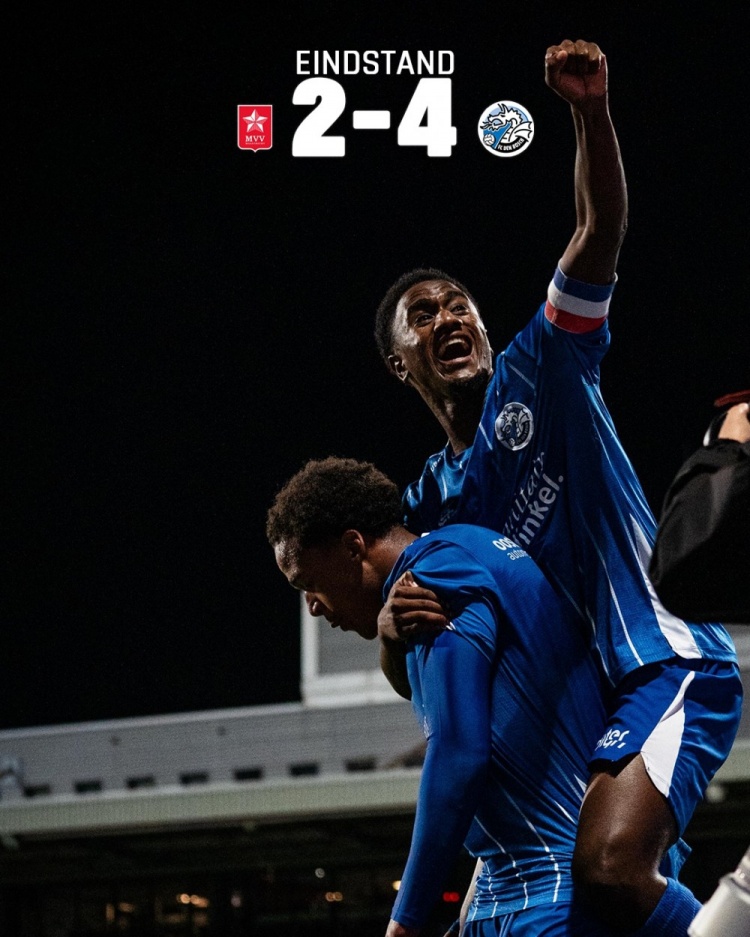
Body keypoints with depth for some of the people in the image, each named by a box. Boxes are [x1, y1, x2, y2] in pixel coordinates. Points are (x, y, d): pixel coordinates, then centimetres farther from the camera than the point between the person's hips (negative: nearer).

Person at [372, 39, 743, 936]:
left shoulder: (540, 371, 6)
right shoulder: (428, 506, 18)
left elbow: (599, 232, -8)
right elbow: (409, 679, 13)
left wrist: (590, 113, -25)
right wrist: (393, 628, -12)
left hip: (665, 658, -7)